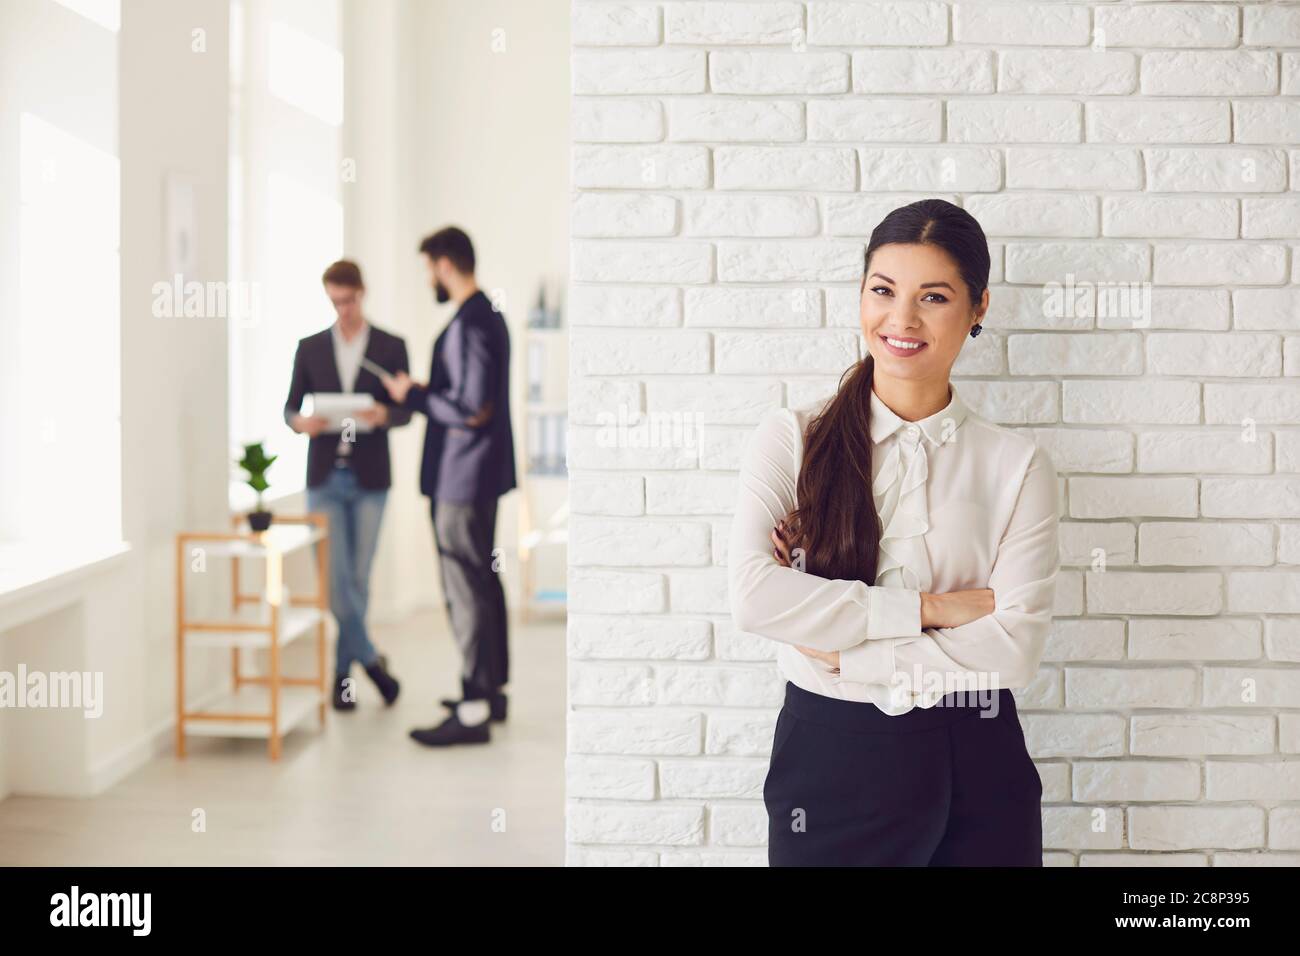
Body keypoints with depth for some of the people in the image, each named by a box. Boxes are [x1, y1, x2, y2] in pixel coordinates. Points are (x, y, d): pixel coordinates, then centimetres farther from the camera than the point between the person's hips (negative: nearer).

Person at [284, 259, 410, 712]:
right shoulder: (310, 347, 8)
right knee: (333, 576, -6)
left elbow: (406, 410, 1)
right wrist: (300, 422, -15)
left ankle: (343, 670, 16)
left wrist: (382, 415, -21)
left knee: (357, 577, 4)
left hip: (369, 476, -1)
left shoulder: (391, 347, 4)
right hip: (324, 475, 1)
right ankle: (369, 659, 7)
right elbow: (290, 406, 8)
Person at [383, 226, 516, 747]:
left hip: (462, 478, -10)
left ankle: (474, 710, -3)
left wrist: (414, 396, -12)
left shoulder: (468, 324, -19)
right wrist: (429, 392, 14)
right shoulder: (489, 316, 13)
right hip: (481, 473, 10)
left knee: (466, 590, -7)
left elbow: (472, 410, -24)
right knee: (484, 582, 17)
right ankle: (491, 689, 27)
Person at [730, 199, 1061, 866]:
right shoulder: (791, 438, -1)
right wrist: (929, 607, -15)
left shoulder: (1017, 466, 0)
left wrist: (839, 650, -14)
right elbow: (753, 595, -16)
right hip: (829, 759, 0)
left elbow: (1013, 646, -11)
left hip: (975, 773, 1)